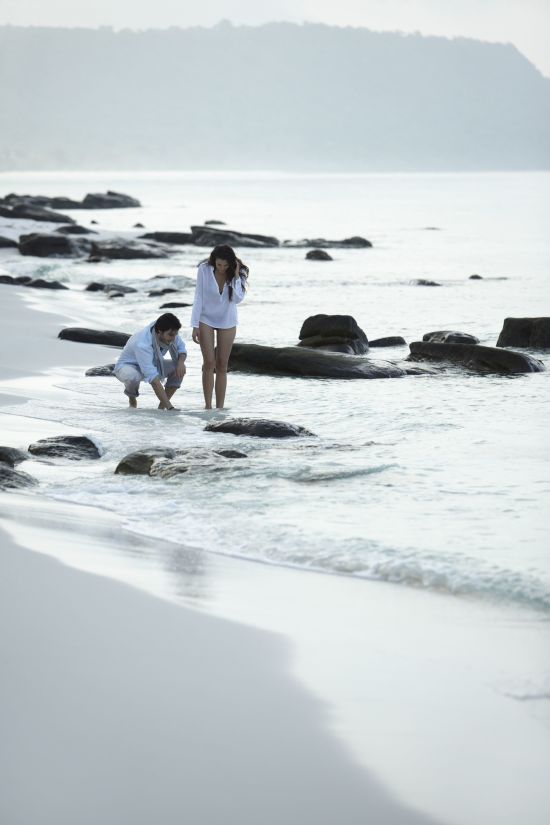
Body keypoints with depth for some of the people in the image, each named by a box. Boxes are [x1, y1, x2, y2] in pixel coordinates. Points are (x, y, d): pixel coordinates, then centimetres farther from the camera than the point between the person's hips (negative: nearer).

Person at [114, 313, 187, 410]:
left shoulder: (169, 333, -20)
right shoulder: (142, 344, -41)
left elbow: (181, 349, 0)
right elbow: (153, 378, -46)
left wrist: (181, 362, -26)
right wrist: (170, 407, -50)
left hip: (152, 365, 6)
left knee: (179, 369, -17)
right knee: (133, 376, -41)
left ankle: (162, 406, -7)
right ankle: (132, 398, -7)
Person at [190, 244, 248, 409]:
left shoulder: (238, 273, -14)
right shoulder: (204, 269, -17)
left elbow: (238, 298, -21)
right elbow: (198, 297, -11)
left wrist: (236, 276, -28)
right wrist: (195, 325, -12)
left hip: (227, 321, 1)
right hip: (206, 320, -1)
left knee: (222, 366, 3)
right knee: (209, 363, -9)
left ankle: (220, 407, 6)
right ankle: (208, 406, -4)